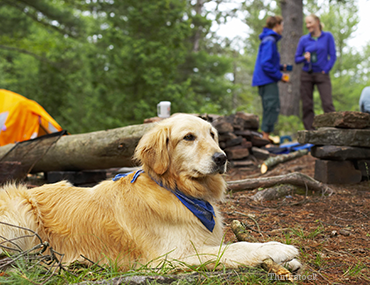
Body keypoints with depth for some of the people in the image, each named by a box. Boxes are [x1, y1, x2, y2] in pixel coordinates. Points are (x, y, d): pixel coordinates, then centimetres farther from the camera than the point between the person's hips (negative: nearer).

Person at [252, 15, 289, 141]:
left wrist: (281, 67, 16)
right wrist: (280, 75, -15)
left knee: (272, 107, 13)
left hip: (266, 80, 11)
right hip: (267, 80, -11)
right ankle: (266, 135, -8)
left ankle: (265, 135, 16)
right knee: (272, 106, -10)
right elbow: (266, 64, -21)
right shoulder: (270, 41, -14)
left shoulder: (269, 40, 18)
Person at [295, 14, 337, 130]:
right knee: (307, 105, 0)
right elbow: (297, 59, 8)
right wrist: (304, 57, -13)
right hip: (306, 75, 2)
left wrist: (326, 70, -7)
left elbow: (333, 56, 1)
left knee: (328, 104, -13)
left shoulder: (328, 36, 2)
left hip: (322, 75, -2)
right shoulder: (304, 40, 6)